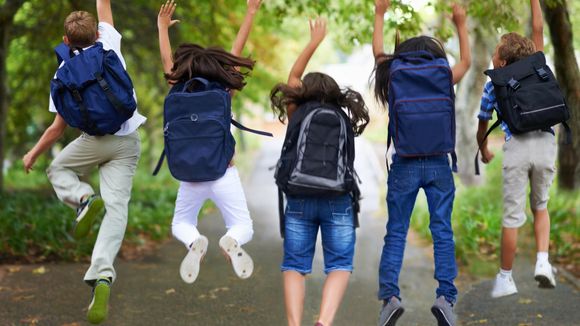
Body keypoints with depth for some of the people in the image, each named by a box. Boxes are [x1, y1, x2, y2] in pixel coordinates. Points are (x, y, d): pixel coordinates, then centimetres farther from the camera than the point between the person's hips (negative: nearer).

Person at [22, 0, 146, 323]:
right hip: (129, 142, 2)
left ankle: (85, 199, -7)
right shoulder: (110, 44, 0)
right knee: (117, 206, -4)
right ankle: (103, 276, -24)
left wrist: (33, 154, 14)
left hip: (96, 140, -2)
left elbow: (58, 129, 0)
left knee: (59, 170, 27)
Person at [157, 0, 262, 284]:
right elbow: (236, 52, 7)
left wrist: (162, 27, 30)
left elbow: (167, 60, 15)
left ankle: (194, 242, -15)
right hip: (225, 173, -1)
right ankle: (231, 241, -26)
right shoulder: (223, 91, 0)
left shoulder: (179, 91, 1)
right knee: (244, 227, 13)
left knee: (181, 225, 23)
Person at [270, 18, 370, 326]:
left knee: (294, 266, 7)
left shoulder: (298, 114, 14)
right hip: (338, 200, 0)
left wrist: (314, 43, 33)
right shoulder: (345, 120, 17)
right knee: (339, 266, 4)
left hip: (300, 199, 0)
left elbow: (293, 79, 27)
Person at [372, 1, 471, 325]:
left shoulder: (394, 76, 1)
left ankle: (390, 295, -5)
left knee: (396, 233, 5)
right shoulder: (444, 77, 2)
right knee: (443, 232, 3)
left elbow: (378, 53, 22)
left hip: (405, 166, 0)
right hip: (439, 165, 0)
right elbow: (466, 61, 24)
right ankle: (446, 296, -7)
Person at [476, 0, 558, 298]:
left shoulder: (493, 86, 14)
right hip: (545, 143, 2)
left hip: (517, 147, -2)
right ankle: (543, 261, 1)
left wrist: (484, 151, 41)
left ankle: (505, 278, 10)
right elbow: (538, 30, 21)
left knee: (512, 215, 3)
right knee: (540, 206, 21)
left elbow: (482, 127, 23)